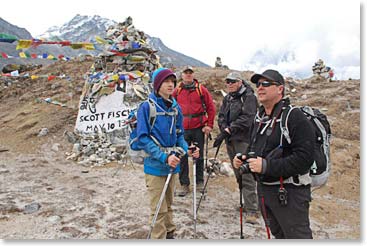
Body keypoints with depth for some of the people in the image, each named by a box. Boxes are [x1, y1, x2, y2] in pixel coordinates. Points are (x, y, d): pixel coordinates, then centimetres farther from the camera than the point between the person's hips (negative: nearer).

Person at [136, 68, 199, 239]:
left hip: (173, 164, 6)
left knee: (168, 205, 21)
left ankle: (169, 234, 39)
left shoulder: (175, 107, 4)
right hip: (155, 165, -6)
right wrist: (164, 157, -24)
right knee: (159, 209, 0)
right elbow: (143, 138, -16)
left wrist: (187, 150, -7)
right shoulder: (147, 106, -12)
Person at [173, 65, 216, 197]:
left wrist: (209, 125, -2)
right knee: (182, 157, 4)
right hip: (182, 129, 1)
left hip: (198, 128, -1)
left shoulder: (201, 89, 3)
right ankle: (184, 184, 15)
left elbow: (211, 107, 3)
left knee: (199, 156, 9)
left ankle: (199, 182, 24)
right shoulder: (177, 91, 7)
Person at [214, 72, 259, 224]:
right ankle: (246, 202, 29)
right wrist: (224, 130, -9)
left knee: (247, 176, -10)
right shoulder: (227, 98, 17)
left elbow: (247, 118, -16)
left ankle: (251, 210, -5)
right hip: (230, 140, 7)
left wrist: (228, 130, -21)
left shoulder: (249, 97, -5)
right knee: (238, 175, 14)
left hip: (244, 140, -7)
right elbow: (221, 116, 10)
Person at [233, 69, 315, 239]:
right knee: (278, 235, 24)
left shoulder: (294, 116, -17)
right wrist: (244, 158, 1)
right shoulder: (259, 117, 9)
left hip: (289, 192, -8)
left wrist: (267, 166, -28)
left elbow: (304, 158, -25)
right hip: (264, 189, 8)